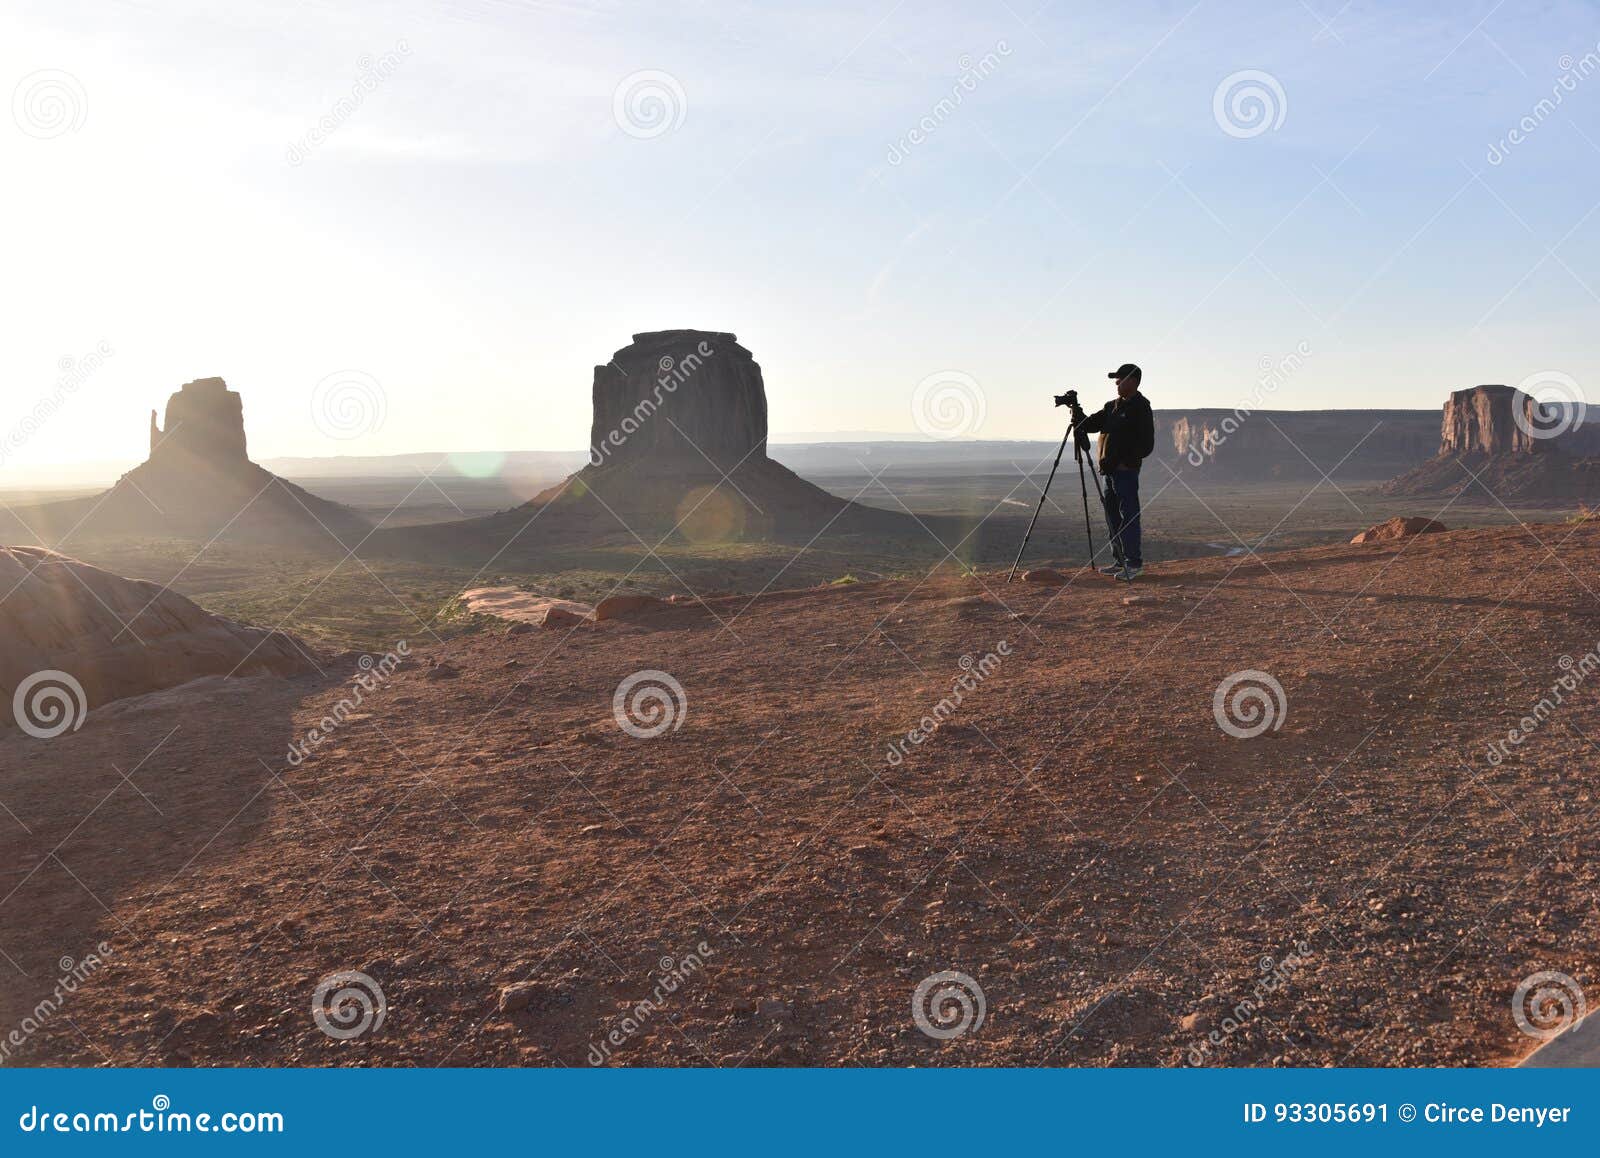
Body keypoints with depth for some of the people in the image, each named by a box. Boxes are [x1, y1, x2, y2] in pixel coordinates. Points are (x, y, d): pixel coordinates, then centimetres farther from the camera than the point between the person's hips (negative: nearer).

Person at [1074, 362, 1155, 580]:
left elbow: (1146, 444, -13)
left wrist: (1125, 461, -17)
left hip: (1126, 470, -9)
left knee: (1128, 515, -8)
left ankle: (1134, 563, -4)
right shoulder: (1113, 406, 17)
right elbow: (1092, 423, 15)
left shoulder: (1140, 407, -9)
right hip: (1111, 470, 9)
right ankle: (1120, 561, 20)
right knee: (1113, 515, 12)